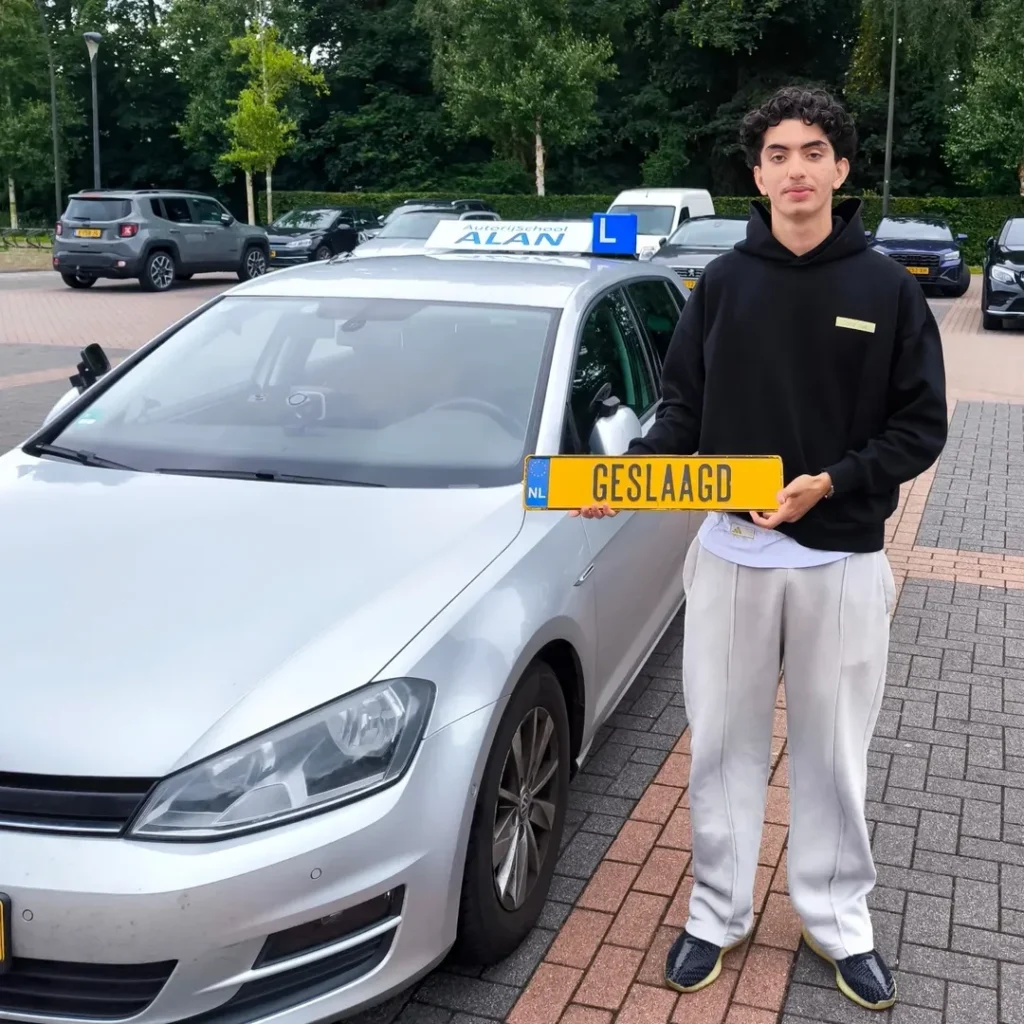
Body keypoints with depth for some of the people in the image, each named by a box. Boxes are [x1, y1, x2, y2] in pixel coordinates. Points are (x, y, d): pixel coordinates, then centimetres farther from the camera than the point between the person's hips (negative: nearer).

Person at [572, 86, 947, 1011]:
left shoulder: (887, 289, -2)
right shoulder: (723, 284, 3)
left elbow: (920, 428, -2)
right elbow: (684, 410, 5)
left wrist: (831, 483, -17)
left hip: (842, 560, -1)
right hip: (729, 554, 1)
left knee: (834, 752, 11)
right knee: (722, 743, 10)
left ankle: (837, 918, 30)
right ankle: (719, 911, 28)